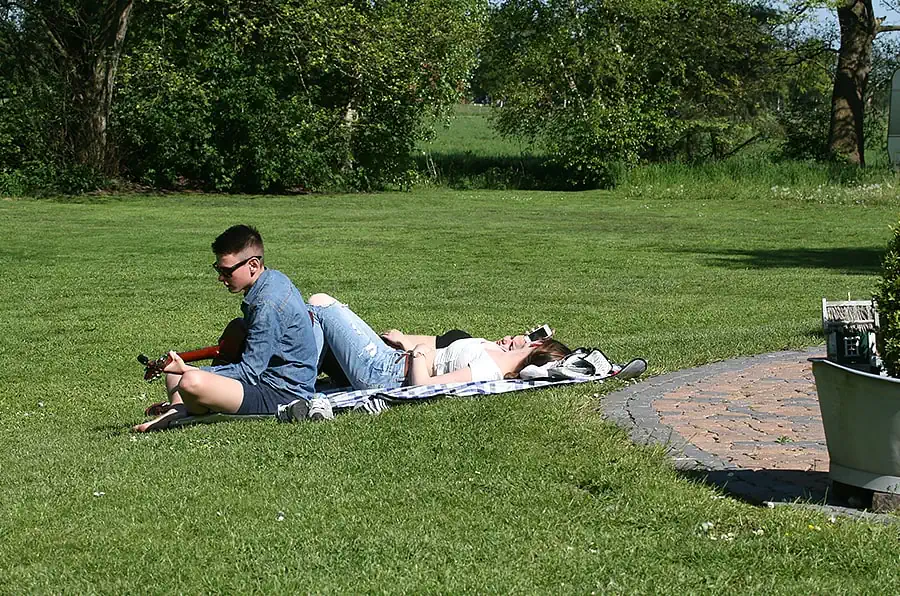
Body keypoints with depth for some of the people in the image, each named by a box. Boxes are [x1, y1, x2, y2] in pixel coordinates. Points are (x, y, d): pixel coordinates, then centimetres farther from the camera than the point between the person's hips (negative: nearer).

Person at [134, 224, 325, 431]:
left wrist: (188, 371, -22)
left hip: (283, 393, -11)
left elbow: (249, 372, -22)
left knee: (193, 382, -33)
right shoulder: (274, 279, 9)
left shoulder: (268, 305, -23)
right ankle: (178, 409, -10)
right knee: (174, 375, 20)